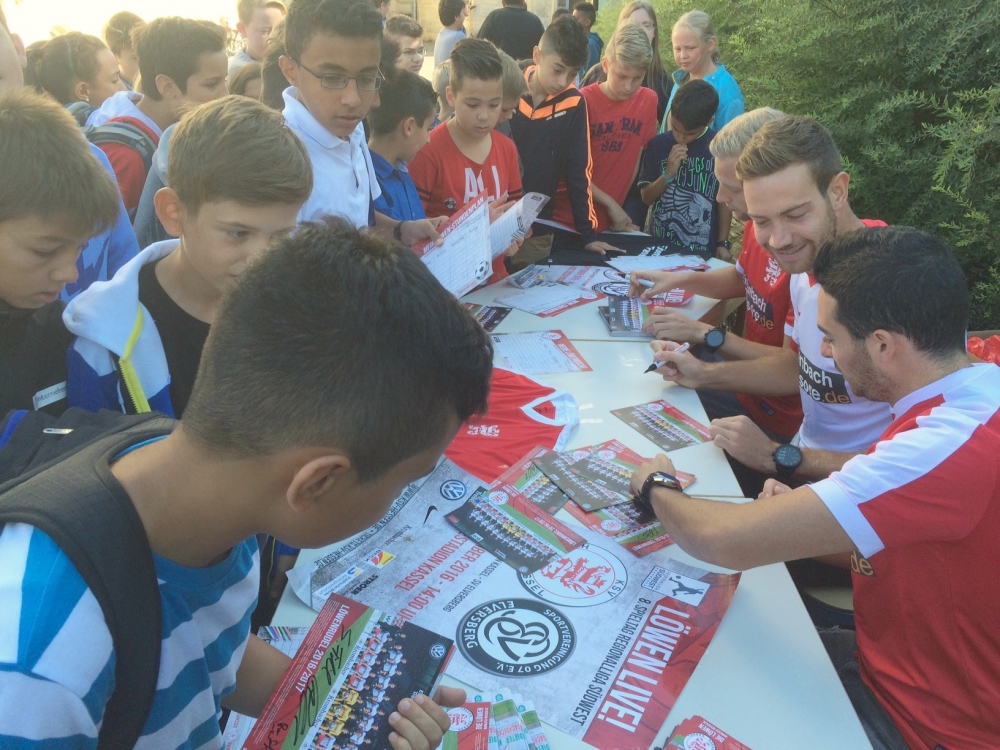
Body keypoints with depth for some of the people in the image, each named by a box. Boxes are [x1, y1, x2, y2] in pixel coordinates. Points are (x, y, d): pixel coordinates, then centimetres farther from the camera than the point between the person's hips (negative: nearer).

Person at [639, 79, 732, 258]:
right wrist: (668, 174, -17)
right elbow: (646, 198, -1)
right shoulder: (658, 144, -5)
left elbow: (725, 199, -1)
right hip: (658, 245, 2)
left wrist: (723, 244, -1)